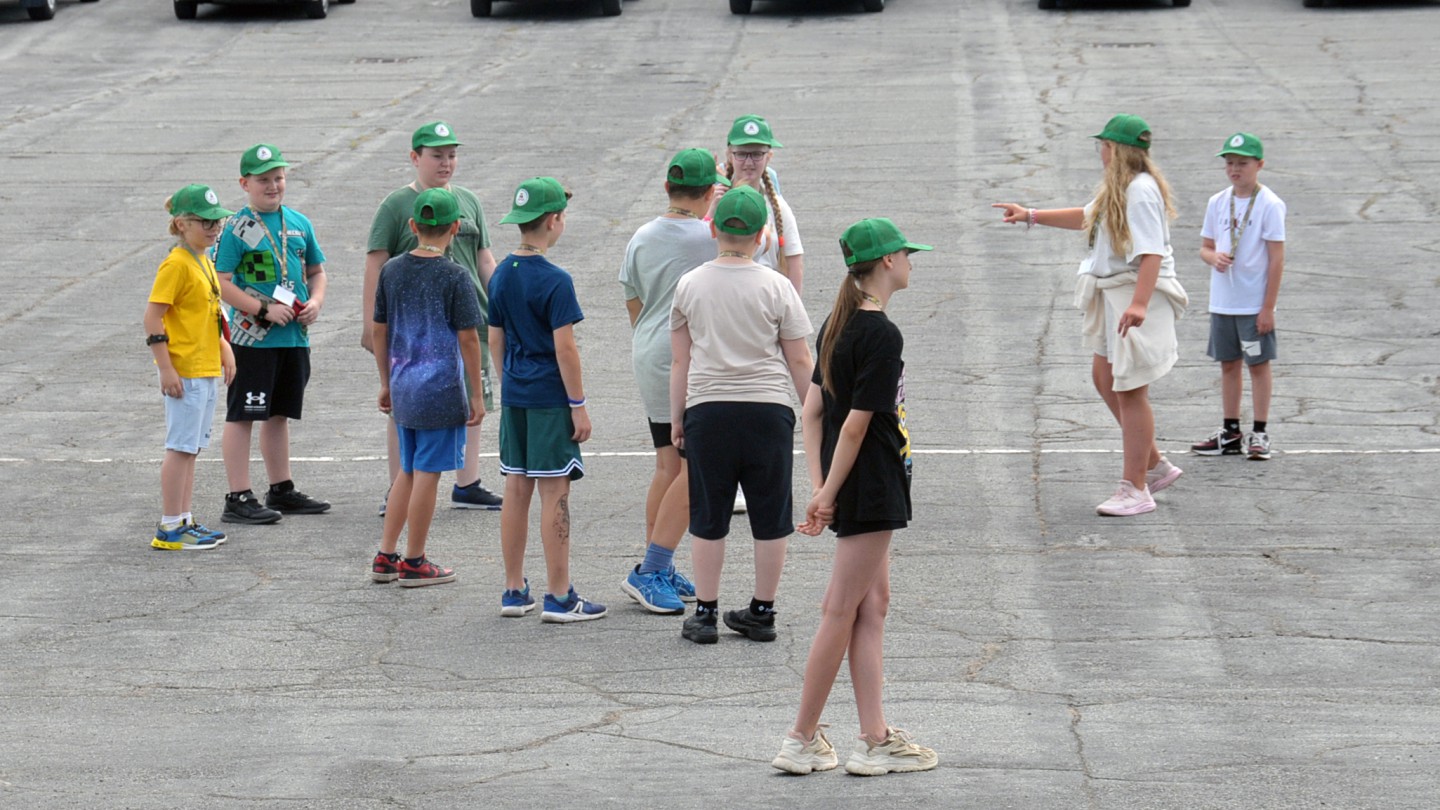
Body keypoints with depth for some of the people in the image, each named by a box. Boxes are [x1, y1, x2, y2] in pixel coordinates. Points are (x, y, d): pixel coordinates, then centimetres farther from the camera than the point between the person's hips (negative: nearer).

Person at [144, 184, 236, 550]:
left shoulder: (205, 262, 13)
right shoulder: (177, 264, -15)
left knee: (191, 448, 14)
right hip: (183, 369, -9)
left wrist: (224, 348, 19)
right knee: (181, 447, -6)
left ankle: (184, 520, 21)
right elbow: (153, 317, -18)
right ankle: (170, 528, -2)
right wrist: (166, 368, -21)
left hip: (207, 369, 9)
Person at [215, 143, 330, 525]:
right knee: (242, 415, -2)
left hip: (295, 336, 6)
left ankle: (282, 490, 27)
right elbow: (221, 282, -13)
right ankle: (239, 499, 0)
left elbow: (316, 271, 20)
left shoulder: (299, 223, 10)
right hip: (252, 337, -6)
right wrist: (264, 310, -19)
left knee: (279, 413, 17)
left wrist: (315, 301, 0)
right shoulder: (236, 228, -8)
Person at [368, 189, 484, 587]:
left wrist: (386, 383, 21)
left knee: (408, 471, 17)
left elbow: (379, 331, 10)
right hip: (441, 389, -6)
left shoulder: (391, 271, 5)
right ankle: (414, 563, 6)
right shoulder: (455, 277, -11)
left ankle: (384, 558, 18)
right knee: (427, 473, 1)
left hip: (403, 388, 6)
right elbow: (467, 338, -10)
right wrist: (476, 395, -4)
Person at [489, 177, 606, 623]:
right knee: (554, 494, -3)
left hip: (515, 397, 7)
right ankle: (559, 597, 0)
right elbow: (564, 348, -17)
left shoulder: (501, 275, 6)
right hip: (550, 400, -7)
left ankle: (514, 591, 16)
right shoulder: (555, 281, -16)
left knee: (516, 490, 11)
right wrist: (579, 405, -11)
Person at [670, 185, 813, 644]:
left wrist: (676, 419, 14)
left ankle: (705, 614, 11)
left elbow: (680, 360, 6)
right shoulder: (776, 287, -3)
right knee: (769, 519, 9)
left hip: (708, 411, 1)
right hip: (768, 408, -1)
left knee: (708, 520, 8)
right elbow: (799, 360, 1)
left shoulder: (690, 285, 1)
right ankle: (762, 613, 15)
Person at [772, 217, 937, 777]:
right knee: (842, 612, -2)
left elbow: (812, 410, 10)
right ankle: (802, 740, 4)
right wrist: (829, 495, -14)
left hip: (851, 485, 9)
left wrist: (819, 486, 8)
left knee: (873, 605, 11)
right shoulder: (882, 335, -17)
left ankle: (875, 740, 13)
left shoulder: (839, 325, 10)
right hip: (872, 484, -9)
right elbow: (858, 421, -18)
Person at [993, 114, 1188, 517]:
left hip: (1138, 292, -11)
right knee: (1105, 377, 16)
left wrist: (1139, 303, -37)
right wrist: (1032, 216, 36)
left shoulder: (1141, 191, -19)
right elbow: (1087, 217, 33)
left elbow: (1152, 252, -28)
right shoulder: (1116, 189, 14)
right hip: (1114, 294, 11)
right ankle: (1155, 464, 26)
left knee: (1130, 389, -6)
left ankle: (1135, 490, 0)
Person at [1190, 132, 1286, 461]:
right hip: (1222, 302, 5)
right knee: (1228, 364, 11)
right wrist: (1213, 256, -12)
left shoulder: (1269, 205, -9)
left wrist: (1269, 306, -13)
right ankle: (1230, 433, 19)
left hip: (1255, 303, -5)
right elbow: (1205, 247, 14)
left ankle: (1260, 433, 9)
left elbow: (1276, 257, -10)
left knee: (1259, 364, 2)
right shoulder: (1217, 203, 7)